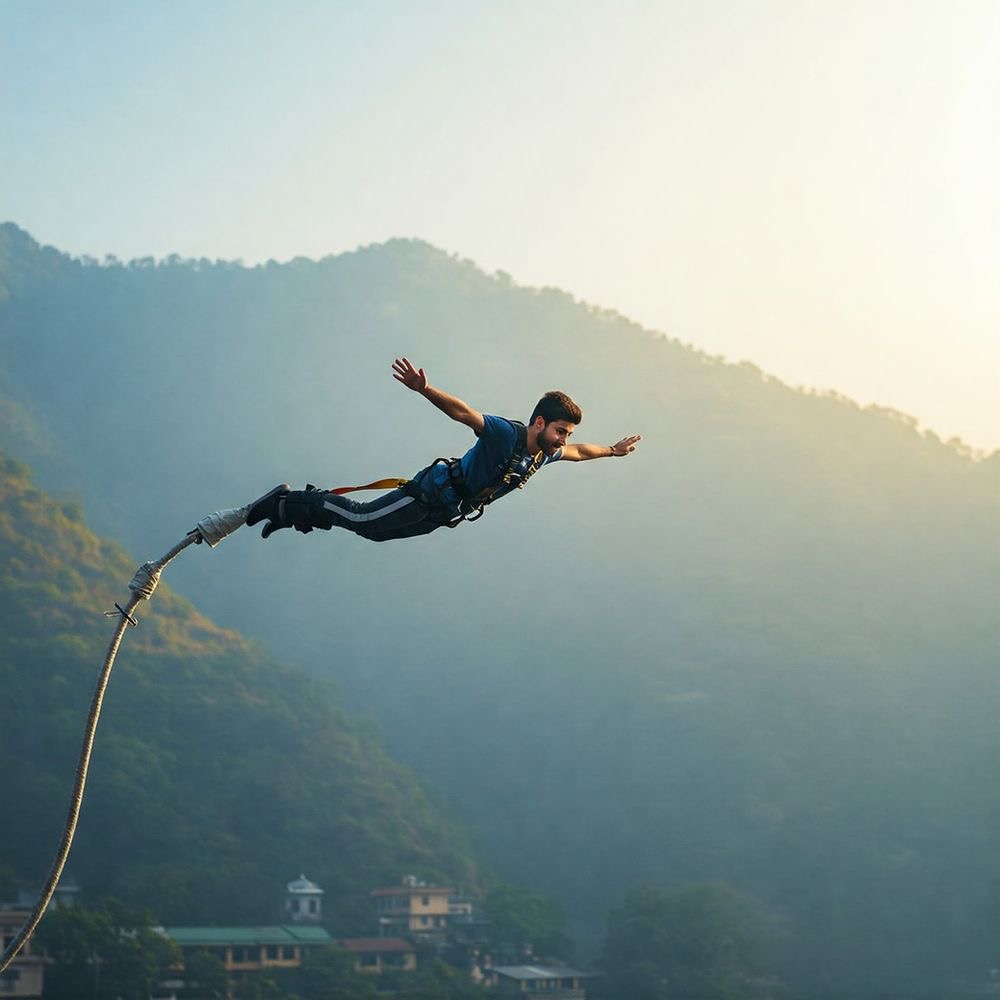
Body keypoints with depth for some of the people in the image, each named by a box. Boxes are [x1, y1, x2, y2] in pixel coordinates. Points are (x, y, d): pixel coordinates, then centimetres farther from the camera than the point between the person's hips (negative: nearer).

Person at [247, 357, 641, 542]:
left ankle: (293, 507, 26)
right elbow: (461, 412, -35)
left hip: (443, 513, 8)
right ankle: (286, 504, 8)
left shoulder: (545, 452, 0)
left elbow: (577, 451, 22)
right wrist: (424, 390, -49)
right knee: (363, 520, -7)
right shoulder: (506, 434, -25)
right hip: (432, 493, -8)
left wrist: (612, 451, 32)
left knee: (371, 529, 15)